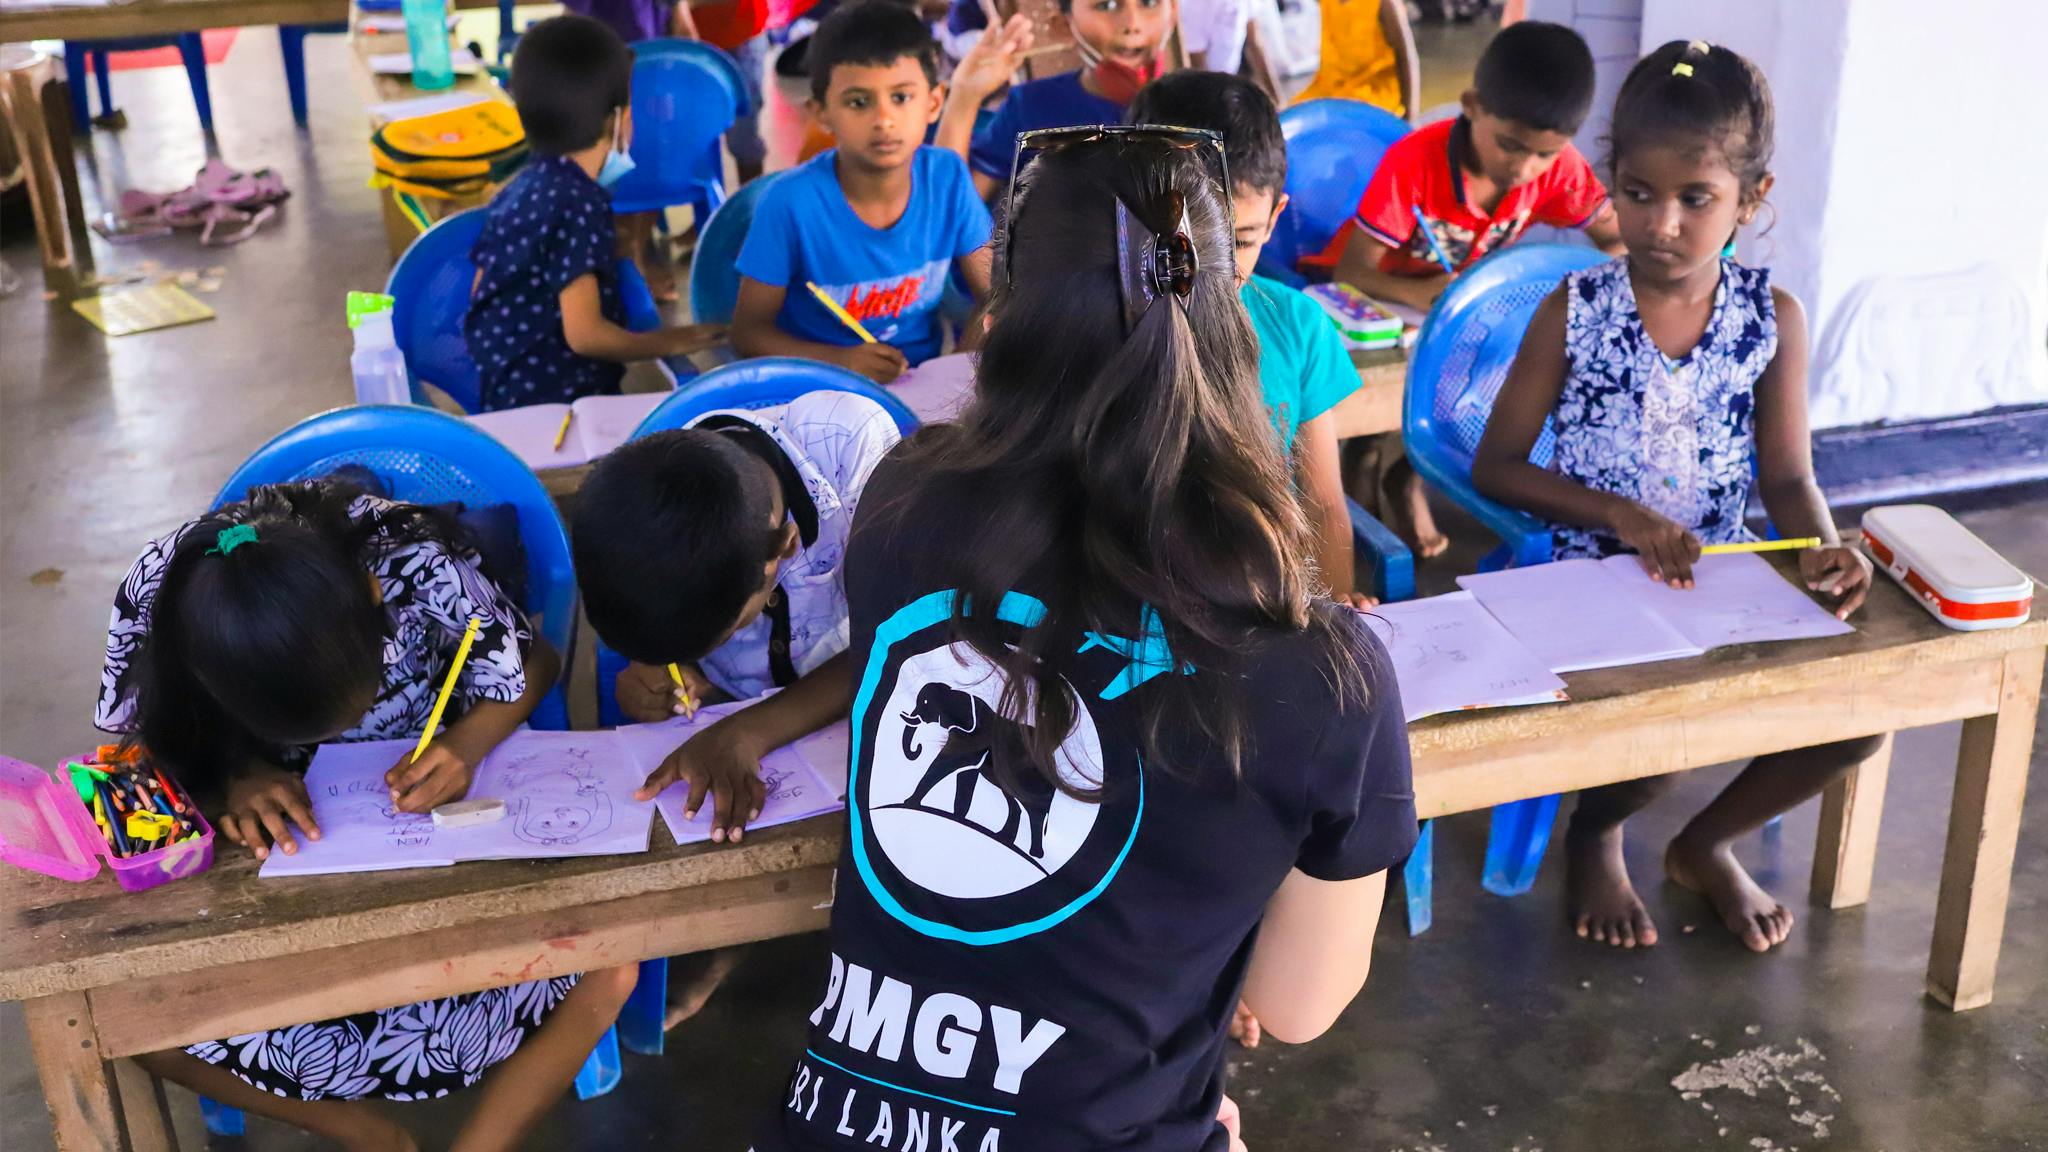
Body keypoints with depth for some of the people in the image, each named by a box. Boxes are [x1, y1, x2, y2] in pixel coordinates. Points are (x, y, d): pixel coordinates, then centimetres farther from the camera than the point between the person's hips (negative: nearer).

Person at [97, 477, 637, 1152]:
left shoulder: (415, 563, -28)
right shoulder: (154, 598, -24)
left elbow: (532, 664, -10)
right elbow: (135, 750, -7)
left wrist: (467, 744, -30)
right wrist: (233, 781, -28)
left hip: (436, 813, -1)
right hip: (278, 846, 2)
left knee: (602, 970, -25)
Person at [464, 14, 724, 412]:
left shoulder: (522, 186, 9)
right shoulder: (578, 202, -17)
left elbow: (484, 297, 17)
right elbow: (584, 332, -20)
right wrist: (669, 343, -3)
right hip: (554, 401, -9)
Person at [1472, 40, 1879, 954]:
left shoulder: (1773, 319, -1)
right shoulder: (1574, 311, -8)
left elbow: (1788, 477, 2)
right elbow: (1495, 467, -6)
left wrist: (1826, 548, -21)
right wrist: (1620, 514, -19)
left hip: (1723, 580, 4)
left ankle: (1706, 843, 15)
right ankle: (1595, 834, 11)